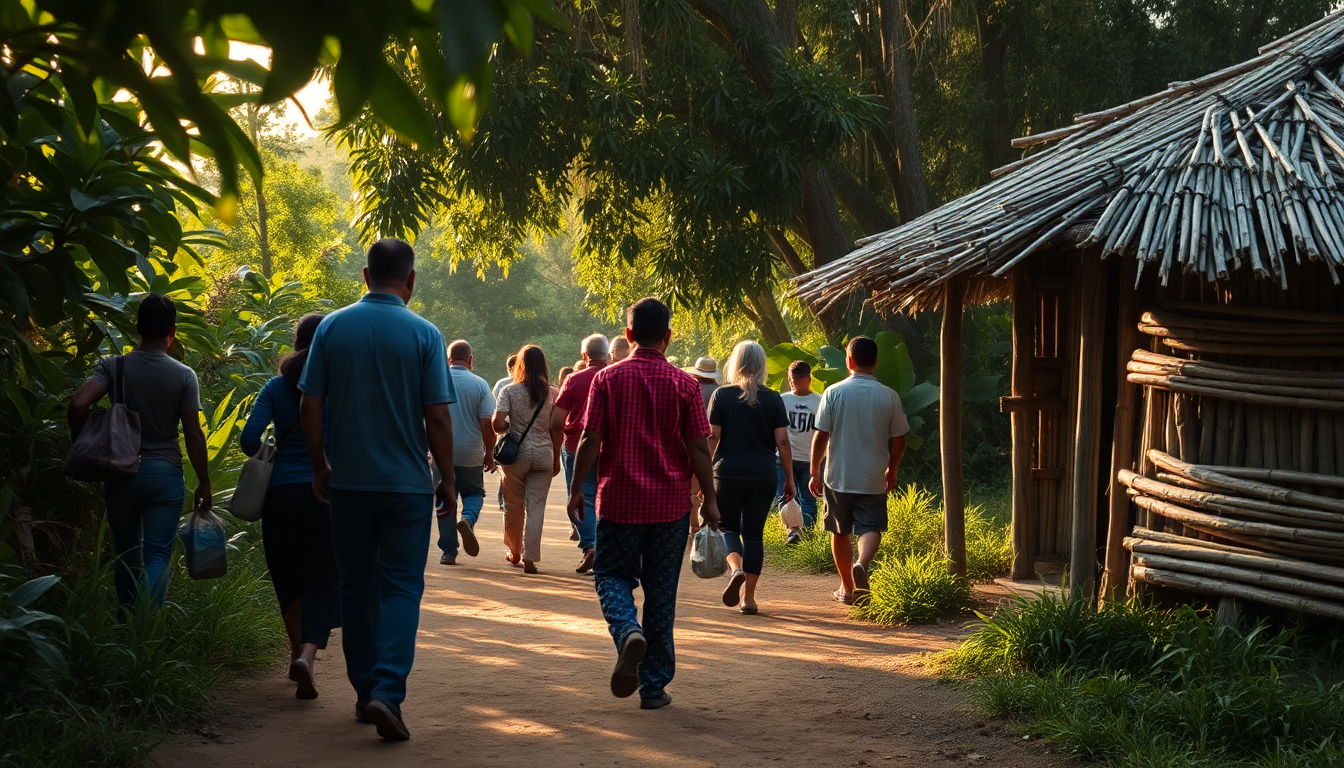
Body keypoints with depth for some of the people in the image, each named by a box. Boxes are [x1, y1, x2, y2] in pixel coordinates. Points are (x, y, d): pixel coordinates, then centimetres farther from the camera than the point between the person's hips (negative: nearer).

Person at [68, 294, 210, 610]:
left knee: (126, 552, 17)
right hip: (165, 474, -2)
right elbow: (193, 434, -6)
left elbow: (78, 406, -15)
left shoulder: (114, 367, -2)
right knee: (157, 555, -2)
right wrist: (204, 483, 3)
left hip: (121, 473, 2)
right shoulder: (184, 376, -4)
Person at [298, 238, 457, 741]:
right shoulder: (424, 335, -6)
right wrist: (448, 479, 4)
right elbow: (438, 417, -7)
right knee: (401, 588, 1)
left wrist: (320, 468, 12)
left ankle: (365, 691, 21)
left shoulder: (332, 328, 1)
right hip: (407, 483, -2)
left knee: (356, 586, 14)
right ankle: (387, 693, -14)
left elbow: (310, 406, 1)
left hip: (348, 482, 3)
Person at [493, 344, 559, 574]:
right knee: (536, 507, 2)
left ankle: (515, 551, 28)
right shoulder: (551, 393, 1)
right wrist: (557, 459, 9)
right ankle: (529, 558, -2)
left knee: (514, 505, 15)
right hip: (544, 455, 1)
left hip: (517, 453, -1)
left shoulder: (509, 391, -4)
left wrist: (509, 427, 11)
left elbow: (498, 424, -11)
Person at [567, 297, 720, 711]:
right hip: (670, 504, 1)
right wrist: (709, 499, 4)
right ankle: (654, 685, 11)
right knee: (661, 592, 9)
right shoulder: (684, 384, -2)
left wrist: (576, 489, 5)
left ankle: (628, 632, -18)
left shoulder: (608, 379, -3)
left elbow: (590, 439, -5)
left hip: (619, 500, -1)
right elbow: (698, 447, -4)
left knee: (613, 576, 13)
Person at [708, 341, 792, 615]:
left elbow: (712, 436, -5)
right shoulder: (773, 398, 2)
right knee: (754, 532, 8)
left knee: (728, 527, 13)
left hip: (728, 471, -1)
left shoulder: (722, 395, -2)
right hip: (763, 474, 1)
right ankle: (748, 596, 7)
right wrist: (789, 478, 6)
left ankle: (736, 569, -17)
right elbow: (782, 441, 0)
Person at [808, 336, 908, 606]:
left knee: (840, 533, 14)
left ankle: (847, 588, 23)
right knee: (871, 528, -1)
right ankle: (862, 565, -31)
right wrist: (891, 470, 20)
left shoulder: (834, 392, -6)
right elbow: (899, 439, 4)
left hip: (838, 477, 0)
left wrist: (815, 472, 4)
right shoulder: (889, 396, -2)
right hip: (873, 479, 0)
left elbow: (821, 436, -6)